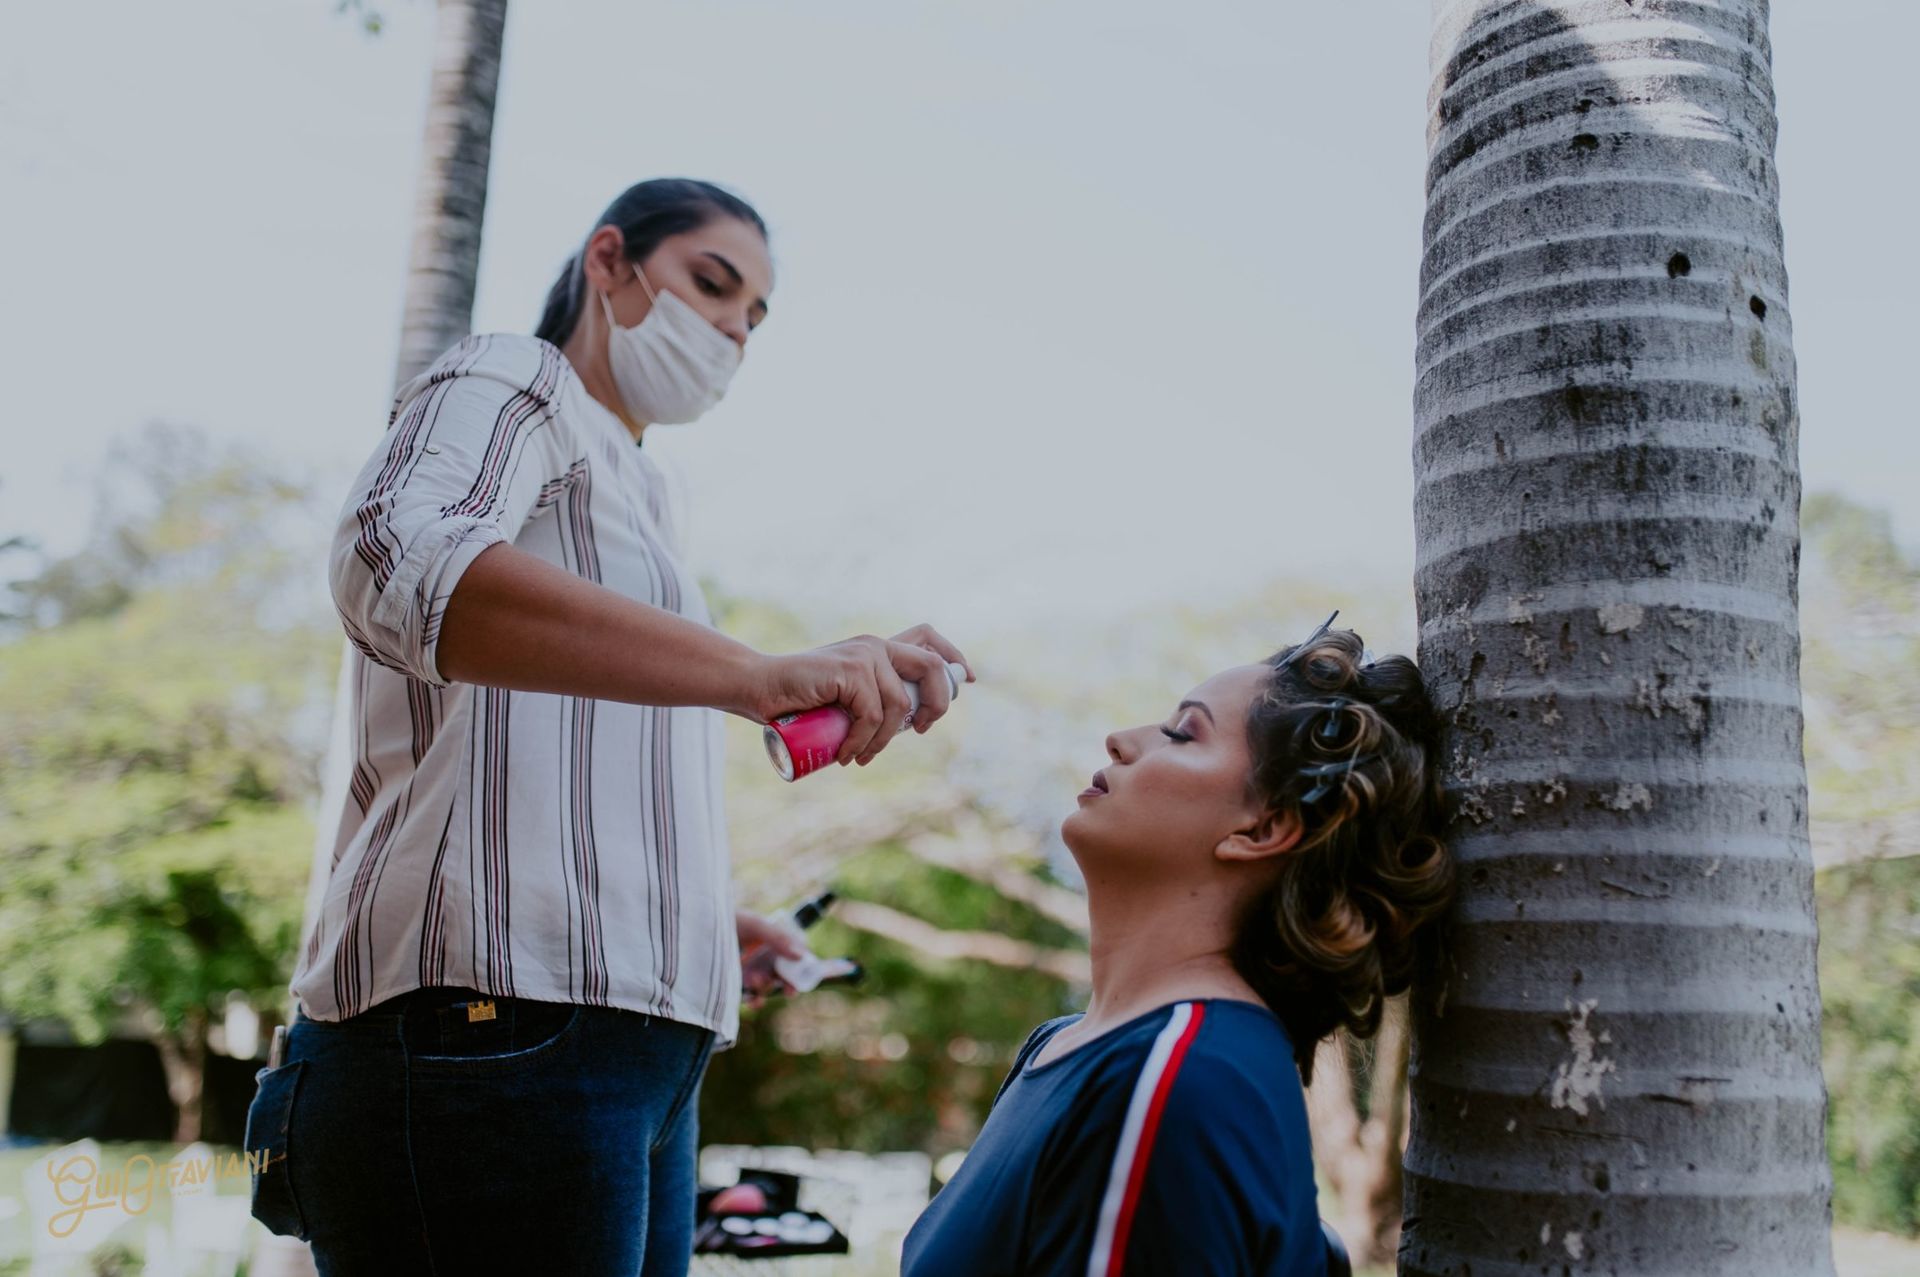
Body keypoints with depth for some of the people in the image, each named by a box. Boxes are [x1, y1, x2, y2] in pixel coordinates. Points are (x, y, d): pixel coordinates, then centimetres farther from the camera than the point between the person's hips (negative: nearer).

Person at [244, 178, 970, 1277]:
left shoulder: (636, 495, 27)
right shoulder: (509, 384, 2)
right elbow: (401, 567, -23)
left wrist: (700, 919, 17)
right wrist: (756, 674, -34)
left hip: (630, 1042, 9)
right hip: (498, 1019, -9)